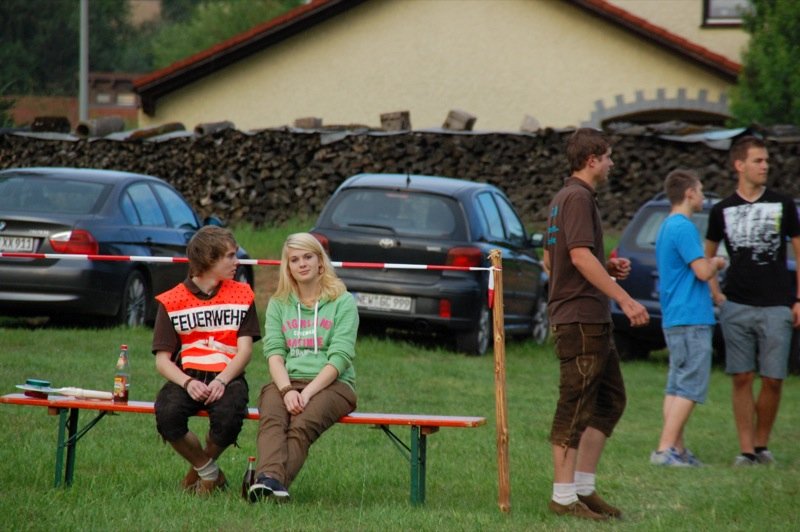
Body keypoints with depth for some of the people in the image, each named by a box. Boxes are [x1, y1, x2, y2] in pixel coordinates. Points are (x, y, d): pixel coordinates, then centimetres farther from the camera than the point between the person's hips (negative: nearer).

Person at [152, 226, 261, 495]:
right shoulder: (171, 302, 7)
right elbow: (162, 360, 2)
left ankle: (201, 470, 1)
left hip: (227, 377, 0)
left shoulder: (242, 296, 11)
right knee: (167, 414, -32)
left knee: (229, 416, -34)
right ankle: (209, 471, -2)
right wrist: (188, 383, -18)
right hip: (186, 377, 0)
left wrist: (222, 381, -17)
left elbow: (245, 350, 2)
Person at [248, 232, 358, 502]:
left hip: (332, 384, -3)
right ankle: (270, 477, -56)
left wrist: (307, 393, -16)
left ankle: (265, 481, -54)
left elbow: (339, 357, -3)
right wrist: (287, 390, -15)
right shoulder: (278, 304, 19)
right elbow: (274, 352, 5)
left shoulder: (342, 302, 8)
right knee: (271, 419, -32)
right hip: (286, 381, 3)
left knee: (302, 425, -34)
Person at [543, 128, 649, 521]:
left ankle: (584, 487, 15)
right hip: (580, 319, -11)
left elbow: (550, 260, 25)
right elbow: (580, 255, -23)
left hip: (593, 321, 11)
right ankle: (564, 496, -4)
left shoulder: (563, 198, 19)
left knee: (610, 401, 13)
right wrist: (625, 299, -24)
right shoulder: (578, 197, -13)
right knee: (575, 408, -7)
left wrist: (608, 267, 15)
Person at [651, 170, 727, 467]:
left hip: (673, 319, 10)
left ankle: (676, 449, 12)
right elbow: (702, 271, -19)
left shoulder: (666, 227, 17)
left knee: (677, 386, 11)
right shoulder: (684, 228, -14)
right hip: (691, 319, -10)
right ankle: (665, 449, -14)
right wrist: (716, 263, 0)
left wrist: (710, 264, 15)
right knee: (690, 387, -9)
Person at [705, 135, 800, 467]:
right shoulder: (722, 211, 8)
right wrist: (716, 295, 7)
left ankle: (762, 444, 14)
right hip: (736, 307, 1)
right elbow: (707, 256, 19)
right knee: (742, 379, -2)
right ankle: (746, 449, 2)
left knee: (773, 380, -2)